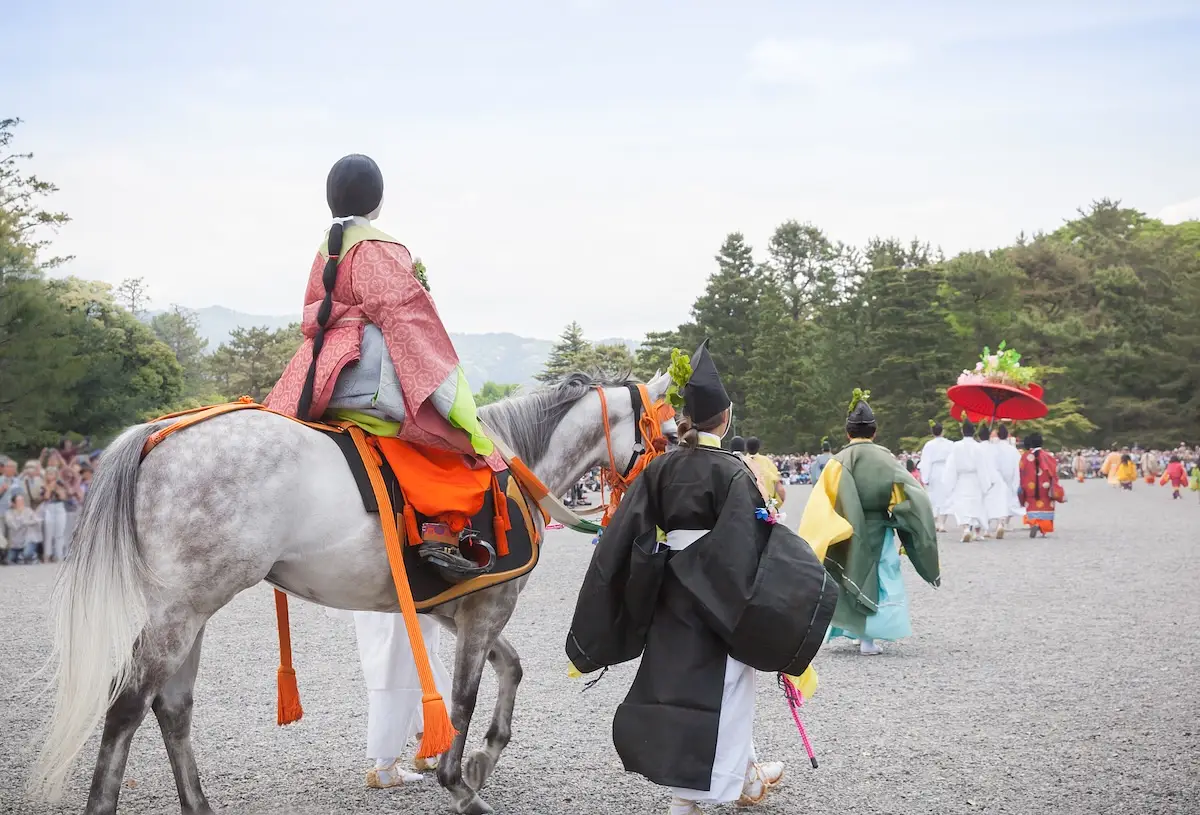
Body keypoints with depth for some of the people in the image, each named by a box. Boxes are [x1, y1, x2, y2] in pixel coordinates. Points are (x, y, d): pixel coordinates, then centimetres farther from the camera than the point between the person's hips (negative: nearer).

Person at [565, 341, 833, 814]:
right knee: (713, 685, 4)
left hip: (669, 590, 6)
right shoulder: (732, 472, -15)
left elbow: (625, 536, 0)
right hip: (717, 594, -6)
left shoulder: (660, 468, 0)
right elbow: (750, 542, -17)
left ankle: (745, 776, 34)